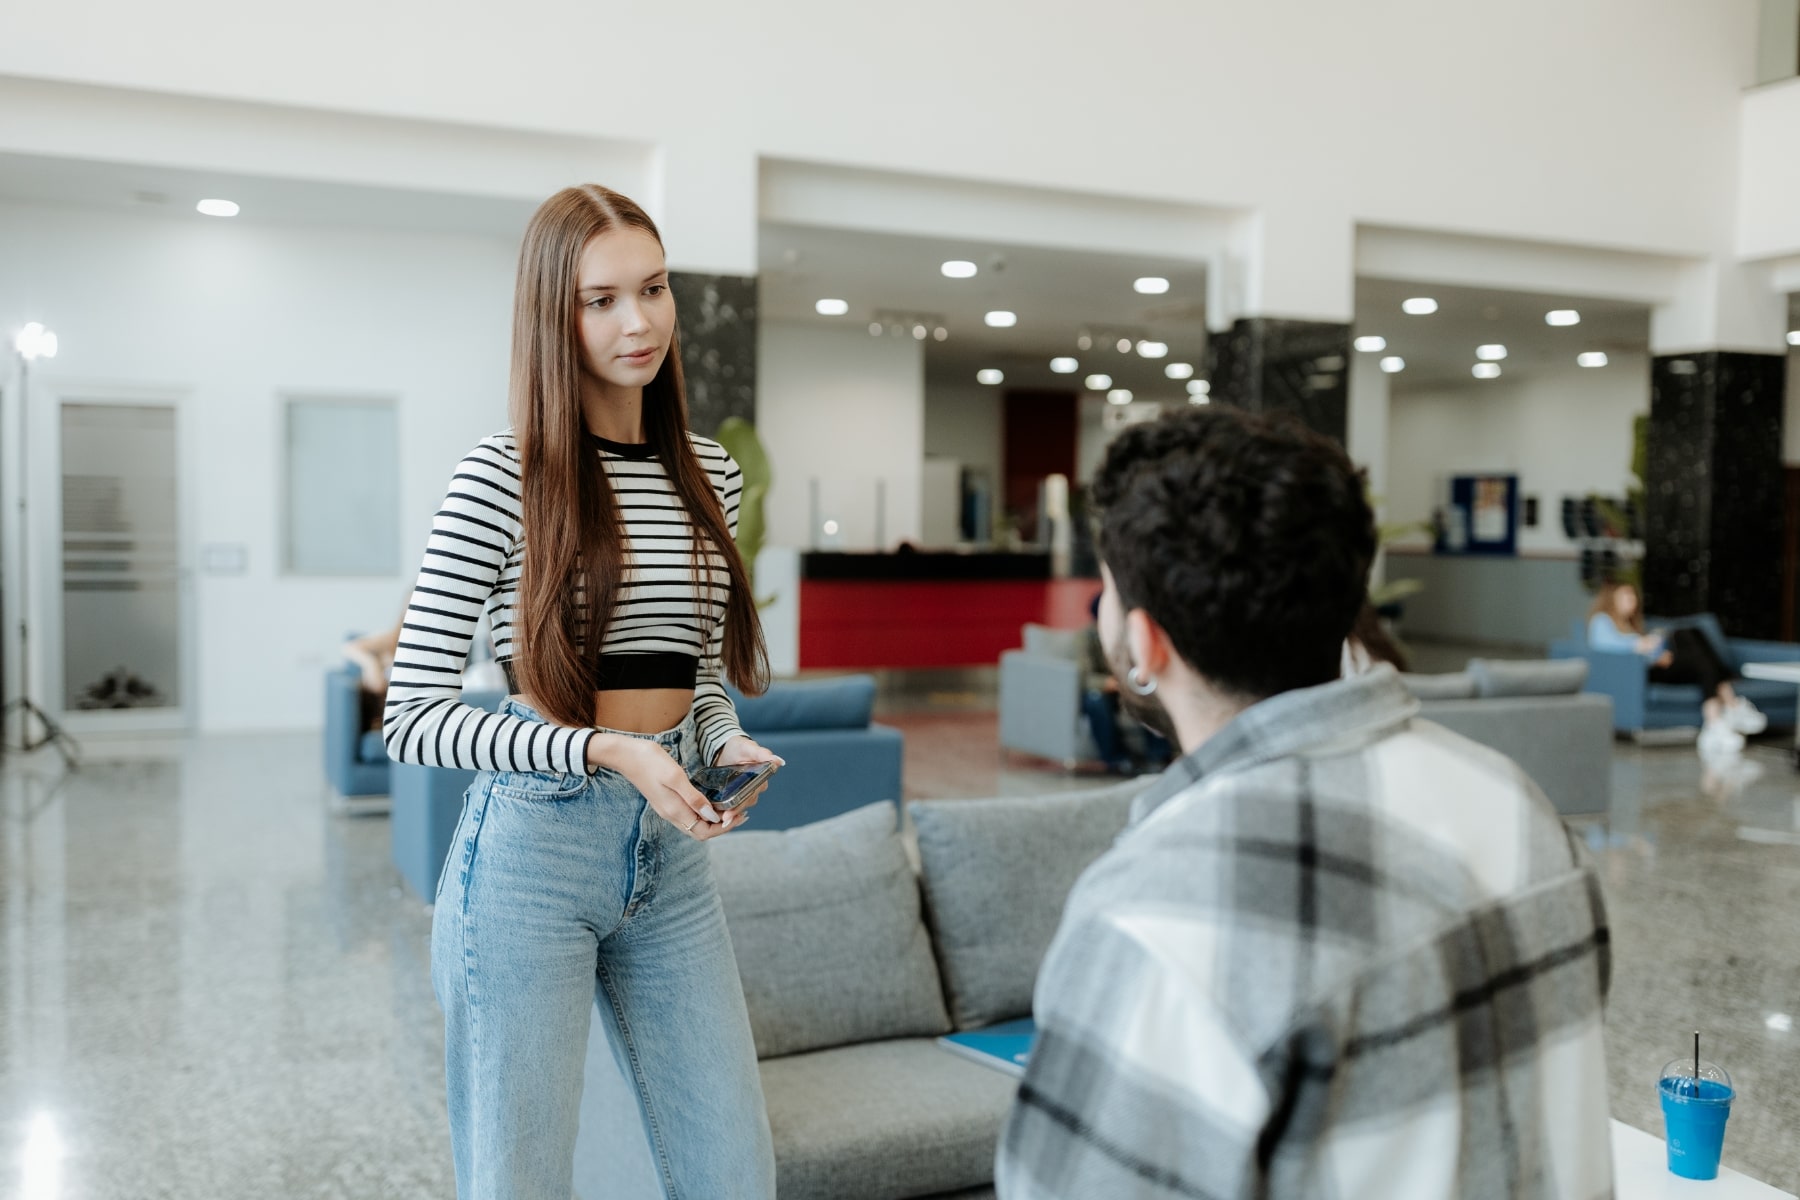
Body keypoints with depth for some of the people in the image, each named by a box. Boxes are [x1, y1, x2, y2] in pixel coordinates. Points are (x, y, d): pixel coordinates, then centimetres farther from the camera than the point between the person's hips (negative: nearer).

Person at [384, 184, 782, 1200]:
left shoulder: (712, 473, 7)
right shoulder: (502, 478, -10)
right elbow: (412, 718, -11)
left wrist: (727, 744, -4)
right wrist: (608, 750, -20)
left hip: (672, 849, 5)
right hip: (532, 848, -5)